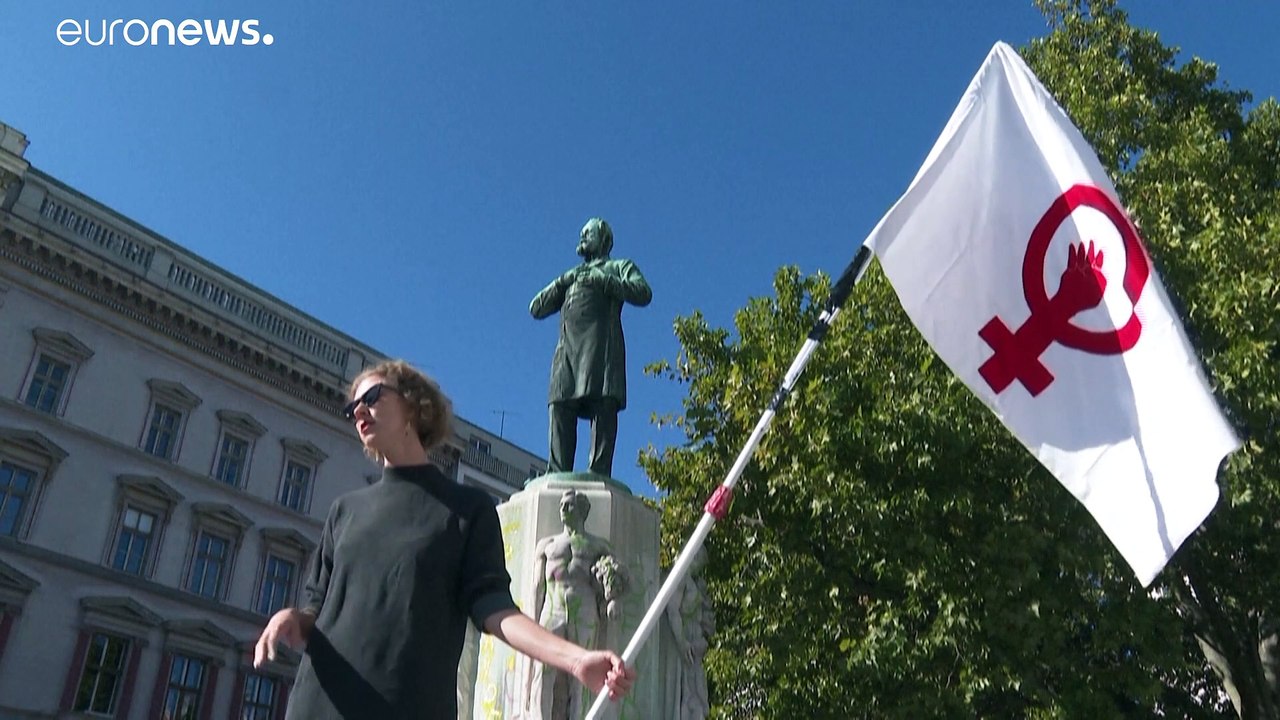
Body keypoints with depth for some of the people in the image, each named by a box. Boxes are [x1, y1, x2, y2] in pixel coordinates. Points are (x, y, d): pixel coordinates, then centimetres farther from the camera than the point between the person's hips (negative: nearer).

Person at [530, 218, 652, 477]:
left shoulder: (620, 267, 24)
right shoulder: (571, 277, 37)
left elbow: (643, 293, 3)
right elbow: (536, 309, 27)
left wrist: (603, 280, -3)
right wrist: (560, 283, 12)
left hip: (601, 346, -4)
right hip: (567, 349, 4)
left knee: (603, 411, -16)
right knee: (559, 408, -11)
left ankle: (599, 477, -23)